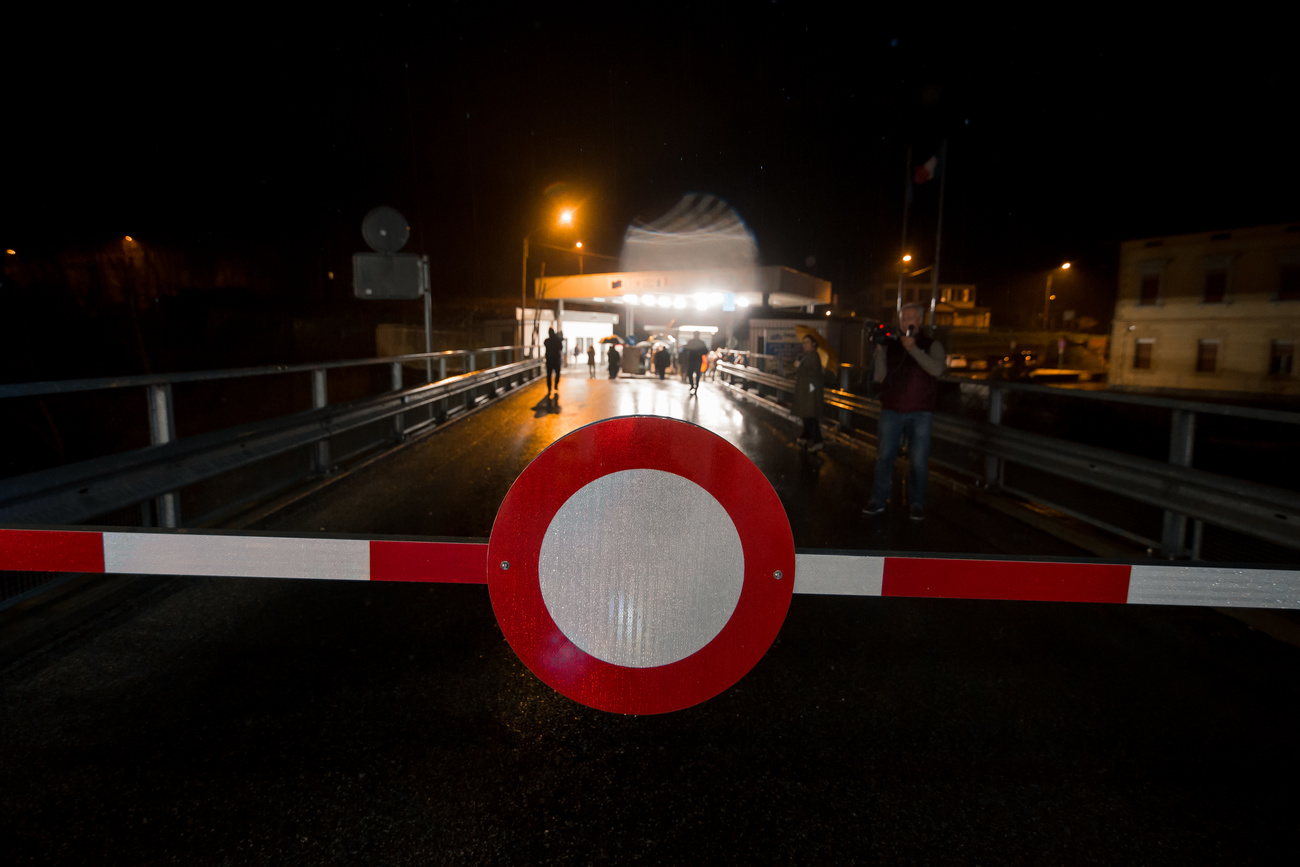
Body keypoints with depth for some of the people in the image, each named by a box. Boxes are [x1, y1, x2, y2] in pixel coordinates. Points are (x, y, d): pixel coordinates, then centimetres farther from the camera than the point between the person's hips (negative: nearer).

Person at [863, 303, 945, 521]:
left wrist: (913, 349, -19)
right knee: (884, 456, 2)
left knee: (919, 461, -1)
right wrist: (880, 351, -10)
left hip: (920, 413, -2)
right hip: (891, 411, 2)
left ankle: (917, 503, 12)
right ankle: (878, 500, 11)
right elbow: (879, 376, 1)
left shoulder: (932, 345, 5)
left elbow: (936, 369, -15)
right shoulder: (890, 345, 9)